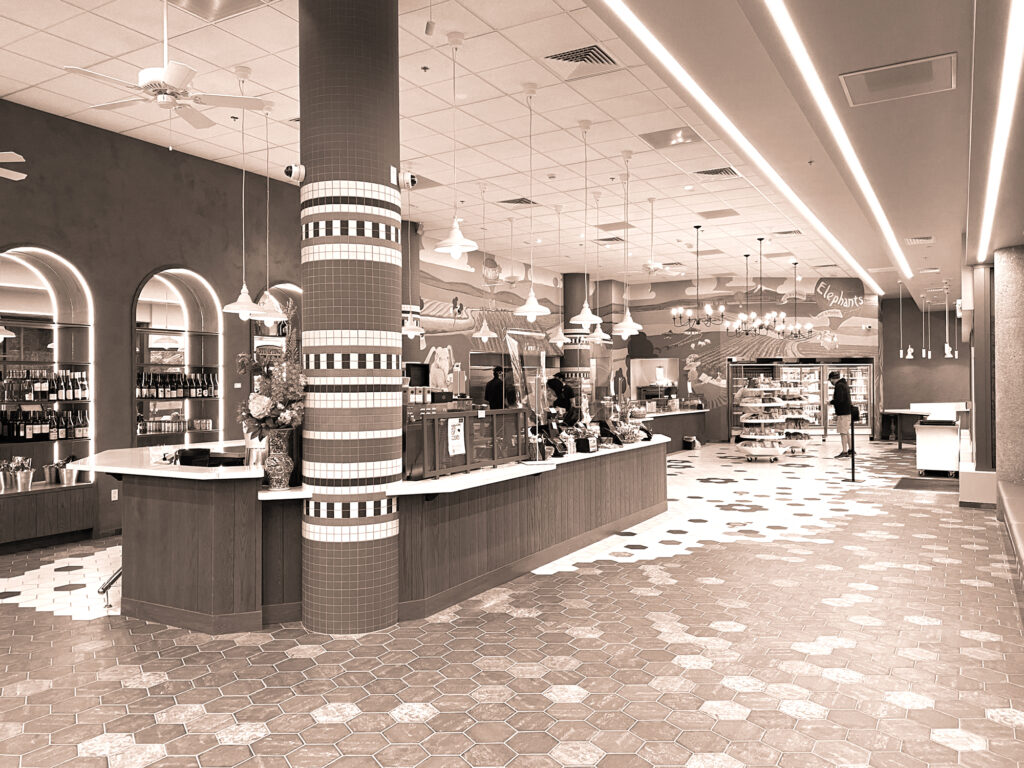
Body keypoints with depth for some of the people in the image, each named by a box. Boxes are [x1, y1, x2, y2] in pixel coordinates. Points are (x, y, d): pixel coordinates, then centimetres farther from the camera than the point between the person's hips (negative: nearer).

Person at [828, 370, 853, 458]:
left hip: (843, 413, -10)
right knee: (846, 432, 17)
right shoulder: (845, 384, 15)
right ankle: (850, 450, 24)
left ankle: (845, 452, -4)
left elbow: (839, 400, -24)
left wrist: (832, 401, -6)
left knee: (843, 432, -6)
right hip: (847, 411, 10)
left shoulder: (839, 386, -16)